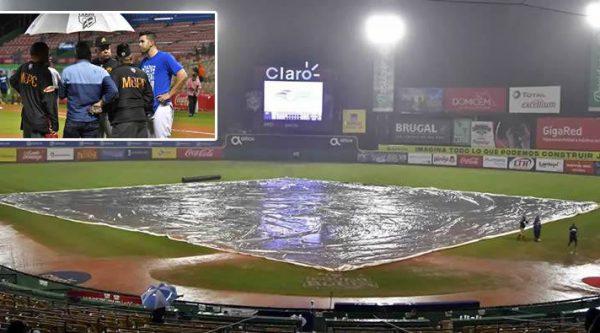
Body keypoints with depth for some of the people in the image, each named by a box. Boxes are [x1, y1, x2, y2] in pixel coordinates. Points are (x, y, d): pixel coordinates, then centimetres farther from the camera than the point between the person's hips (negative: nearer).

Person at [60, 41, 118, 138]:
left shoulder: (67, 71, -4)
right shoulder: (100, 71, -4)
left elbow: (62, 94, 2)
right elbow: (113, 91, -15)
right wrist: (100, 103, -5)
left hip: (73, 120, 0)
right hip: (92, 121, 0)